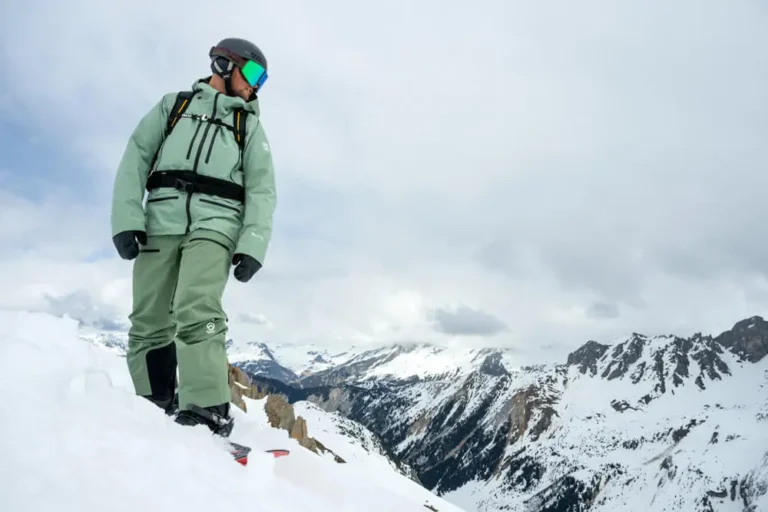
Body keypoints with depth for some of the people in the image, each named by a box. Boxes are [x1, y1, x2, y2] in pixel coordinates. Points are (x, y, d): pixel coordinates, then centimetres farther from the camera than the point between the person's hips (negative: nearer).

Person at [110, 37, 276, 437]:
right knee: (149, 324, -3)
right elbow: (135, 159, 12)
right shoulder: (174, 104, 22)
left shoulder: (250, 124, 22)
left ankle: (207, 412, -28)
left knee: (197, 312, -22)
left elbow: (262, 190, 10)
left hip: (215, 222, -1)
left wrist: (253, 245, -6)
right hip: (160, 221, 1)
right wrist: (126, 218, -3)